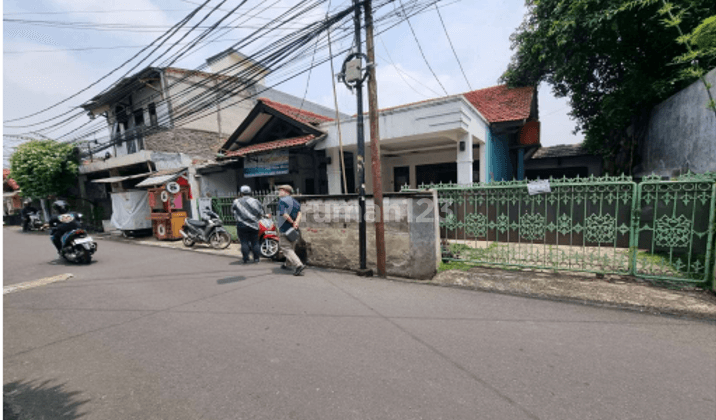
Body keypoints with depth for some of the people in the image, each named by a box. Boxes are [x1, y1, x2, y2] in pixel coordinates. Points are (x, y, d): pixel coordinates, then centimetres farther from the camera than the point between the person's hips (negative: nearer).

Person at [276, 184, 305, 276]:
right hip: (294, 230, 8)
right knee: (291, 247, 20)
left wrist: (292, 222, -13)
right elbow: (299, 214, -2)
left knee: (286, 248, -7)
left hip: (285, 230, -8)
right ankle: (288, 264, 39)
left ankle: (299, 265, -22)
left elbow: (284, 214, -22)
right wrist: (296, 223, -16)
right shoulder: (296, 202, 14)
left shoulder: (282, 200, -9)